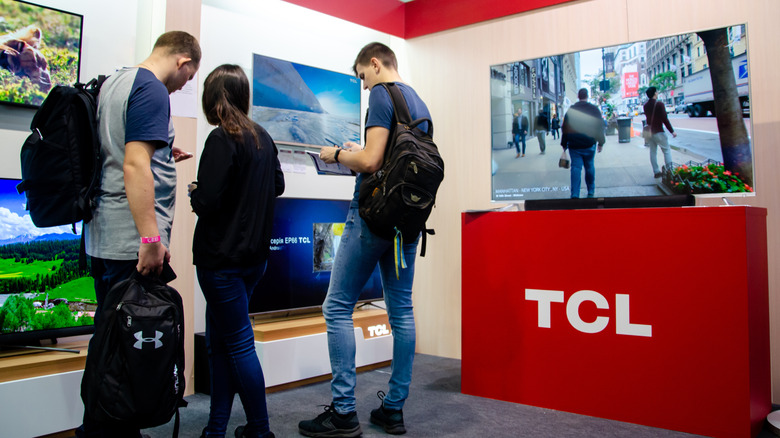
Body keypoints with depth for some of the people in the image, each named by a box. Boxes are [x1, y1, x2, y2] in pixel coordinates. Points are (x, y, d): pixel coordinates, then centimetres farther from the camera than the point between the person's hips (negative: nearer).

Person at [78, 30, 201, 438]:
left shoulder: (113, 82, 18)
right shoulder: (152, 90, -12)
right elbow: (134, 166, -22)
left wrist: (160, 154, 26)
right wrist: (151, 239, -24)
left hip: (102, 237, 10)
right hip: (131, 243, -10)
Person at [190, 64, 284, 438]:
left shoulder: (222, 139, -15)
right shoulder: (263, 137, 9)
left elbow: (206, 203, -19)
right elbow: (277, 185, 21)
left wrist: (194, 192, 1)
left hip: (222, 257, -8)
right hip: (255, 254, 8)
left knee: (239, 343, 1)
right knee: (219, 342, 15)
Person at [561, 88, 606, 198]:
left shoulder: (570, 110, 1)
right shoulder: (594, 109, 1)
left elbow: (565, 128, 4)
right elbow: (600, 127, 3)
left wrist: (564, 144, 11)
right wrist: (601, 143, 11)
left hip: (574, 145, 0)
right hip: (589, 145, 0)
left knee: (576, 168, -3)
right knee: (589, 167, 13)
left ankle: (575, 194, -13)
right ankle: (591, 191, 22)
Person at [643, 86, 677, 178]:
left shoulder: (645, 105, 4)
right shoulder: (659, 105, -16)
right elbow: (665, 119, -16)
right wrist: (672, 131, -10)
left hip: (649, 132, 6)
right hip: (658, 132, -6)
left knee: (653, 152, 9)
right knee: (667, 150, 4)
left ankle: (656, 172, 10)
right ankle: (669, 170, 0)